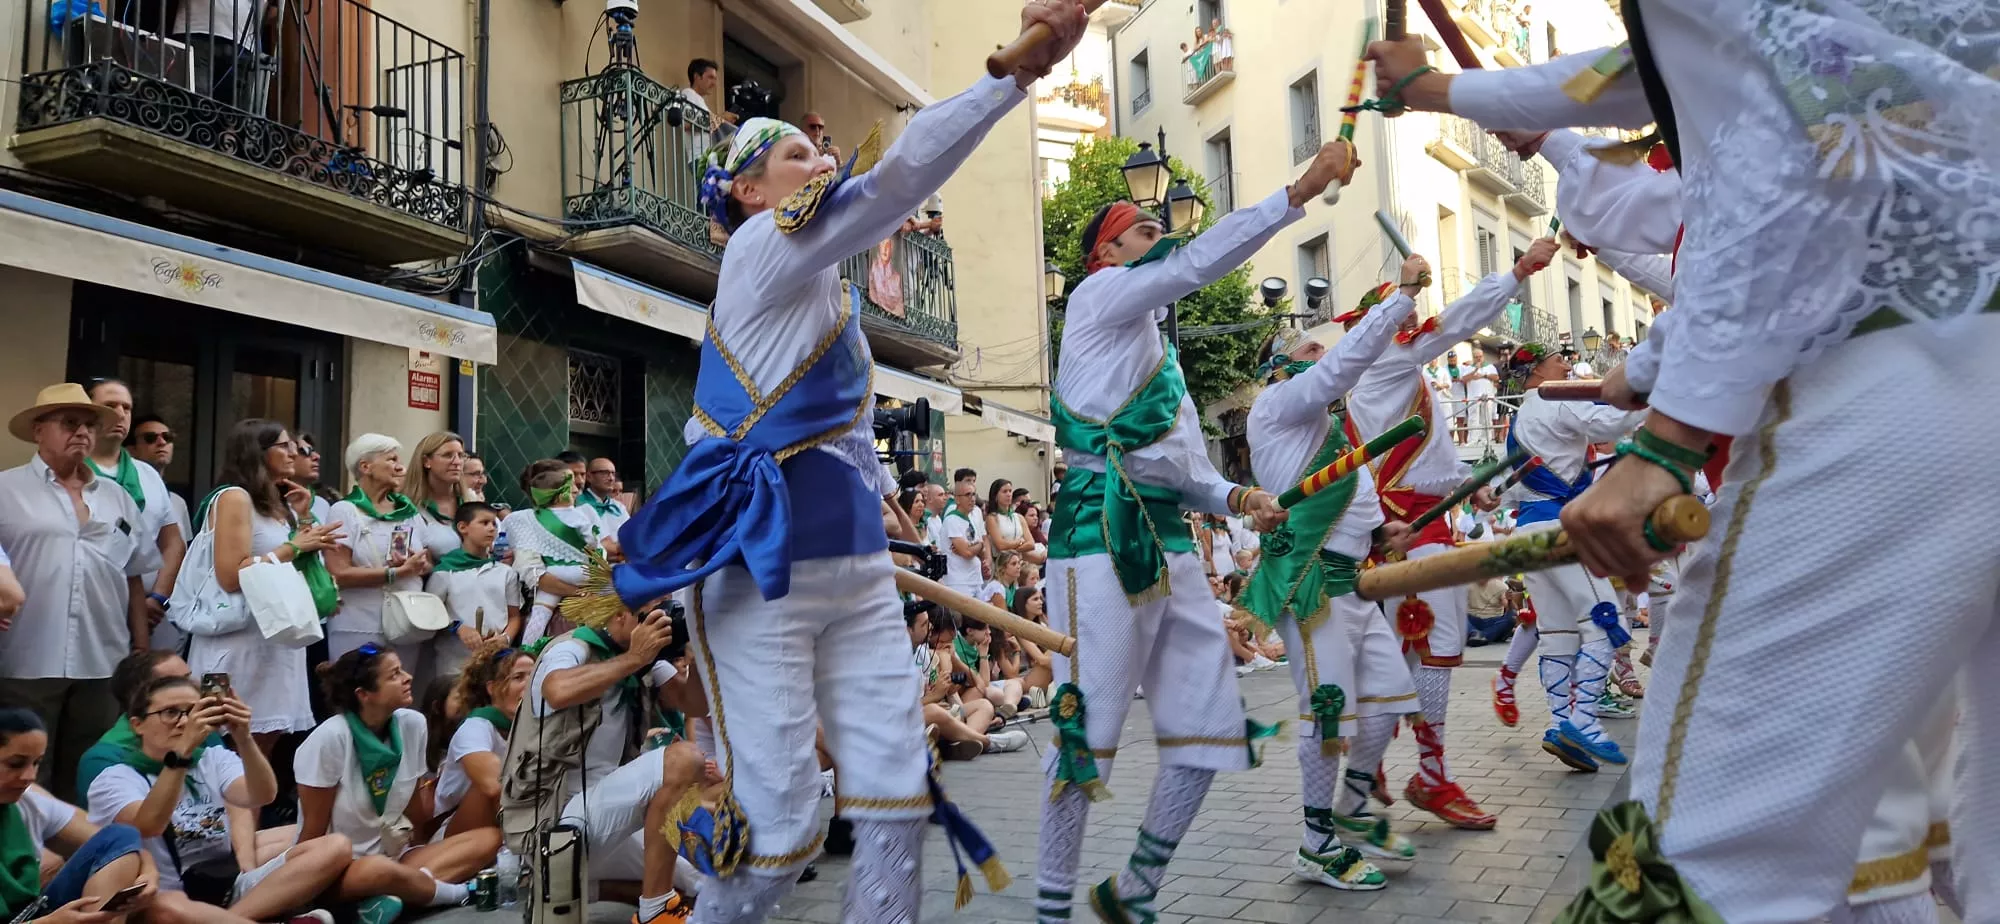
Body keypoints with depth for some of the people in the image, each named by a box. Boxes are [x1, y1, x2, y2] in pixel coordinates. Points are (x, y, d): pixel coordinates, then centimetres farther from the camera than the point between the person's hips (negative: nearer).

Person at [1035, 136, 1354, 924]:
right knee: (1088, 734, -8)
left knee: (1211, 728, 6)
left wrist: (1235, 499, 8)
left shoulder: (1159, 349, 28)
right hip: (1102, 534, -9)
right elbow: (1200, 263, -13)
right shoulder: (1099, 295, 4)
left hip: (1168, 540, 9)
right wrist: (1304, 189, -15)